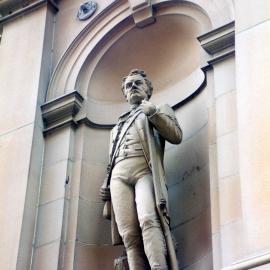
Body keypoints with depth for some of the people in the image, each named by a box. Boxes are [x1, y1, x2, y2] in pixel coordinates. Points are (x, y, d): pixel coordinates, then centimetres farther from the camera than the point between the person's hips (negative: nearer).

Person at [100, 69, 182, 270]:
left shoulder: (161, 109, 23)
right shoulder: (118, 126, 36)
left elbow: (176, 136, 5)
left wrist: (153, 113, -6)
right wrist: (106, 184, 17)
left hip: (145, 171, -4)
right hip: (119, 176, 4)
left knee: (148, 220, -31)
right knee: (129, 235, -15)